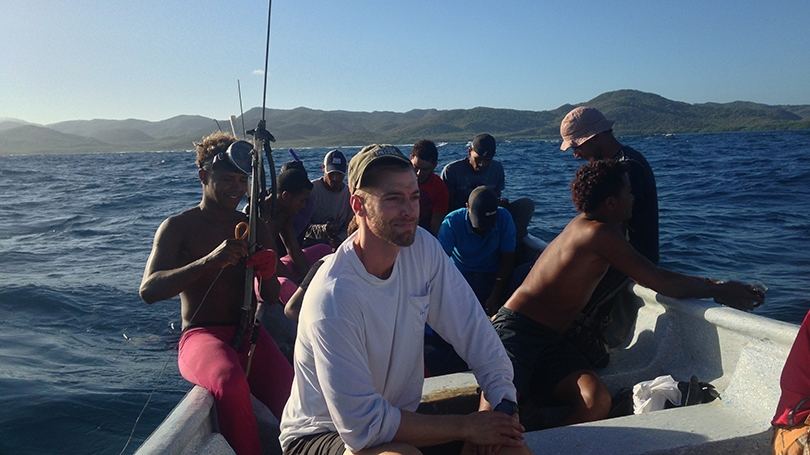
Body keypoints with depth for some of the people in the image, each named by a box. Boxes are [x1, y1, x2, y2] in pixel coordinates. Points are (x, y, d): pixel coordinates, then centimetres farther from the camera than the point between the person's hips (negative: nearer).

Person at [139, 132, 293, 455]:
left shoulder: (255, 228, 14)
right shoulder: (178, 227, 3)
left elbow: (270, 299, 10)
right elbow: (149, 291, -12)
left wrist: (267, 275, -14)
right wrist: (209, 261, -26)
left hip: (248, 333, 3)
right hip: (201, 335, -2)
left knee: (292, 396, -27)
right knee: (231, 384, -36)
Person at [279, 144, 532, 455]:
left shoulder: (422, 247, -11)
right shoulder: (334, 297, -29)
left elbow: (475, 330, -7)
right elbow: (363, 426, -26)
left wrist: (503, 403, -20)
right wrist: (465, 427, -20)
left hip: (399, 414, 5)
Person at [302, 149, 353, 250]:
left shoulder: (348, 194, 4)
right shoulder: (311, 189, -7)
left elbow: (348, 227, 5)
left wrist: (339, 239, -17)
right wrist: (322, 229, -29)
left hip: (334, 245, 3)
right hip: (309, 244, -3)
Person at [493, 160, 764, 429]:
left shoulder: (585, 226, 13)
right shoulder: (599, 232, -16)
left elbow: (647, 276, 22)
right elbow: (663, 283, -15)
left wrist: (709, 284, 14)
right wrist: (721, 291, -1)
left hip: (549, 340, 9)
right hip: (515, 330, -9)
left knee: (597, 401, -16)